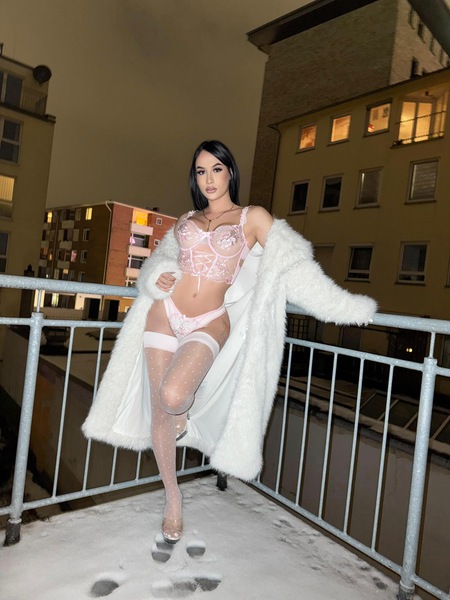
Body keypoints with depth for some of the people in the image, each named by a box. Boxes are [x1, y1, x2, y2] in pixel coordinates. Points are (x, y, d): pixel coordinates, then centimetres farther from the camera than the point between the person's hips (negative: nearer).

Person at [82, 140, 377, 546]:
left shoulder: (253, 218, 3)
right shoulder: (186, 219, 15)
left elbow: (294, 265, -2)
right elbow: (160, 258, 24)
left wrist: (346, 306, -6)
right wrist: (158, 277, -1)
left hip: (209, 325, -4)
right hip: (165, 315, 4)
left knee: (173, 397, -28)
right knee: (158, 410, 6)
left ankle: (183, 416, 13)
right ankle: (173, 498, 30)